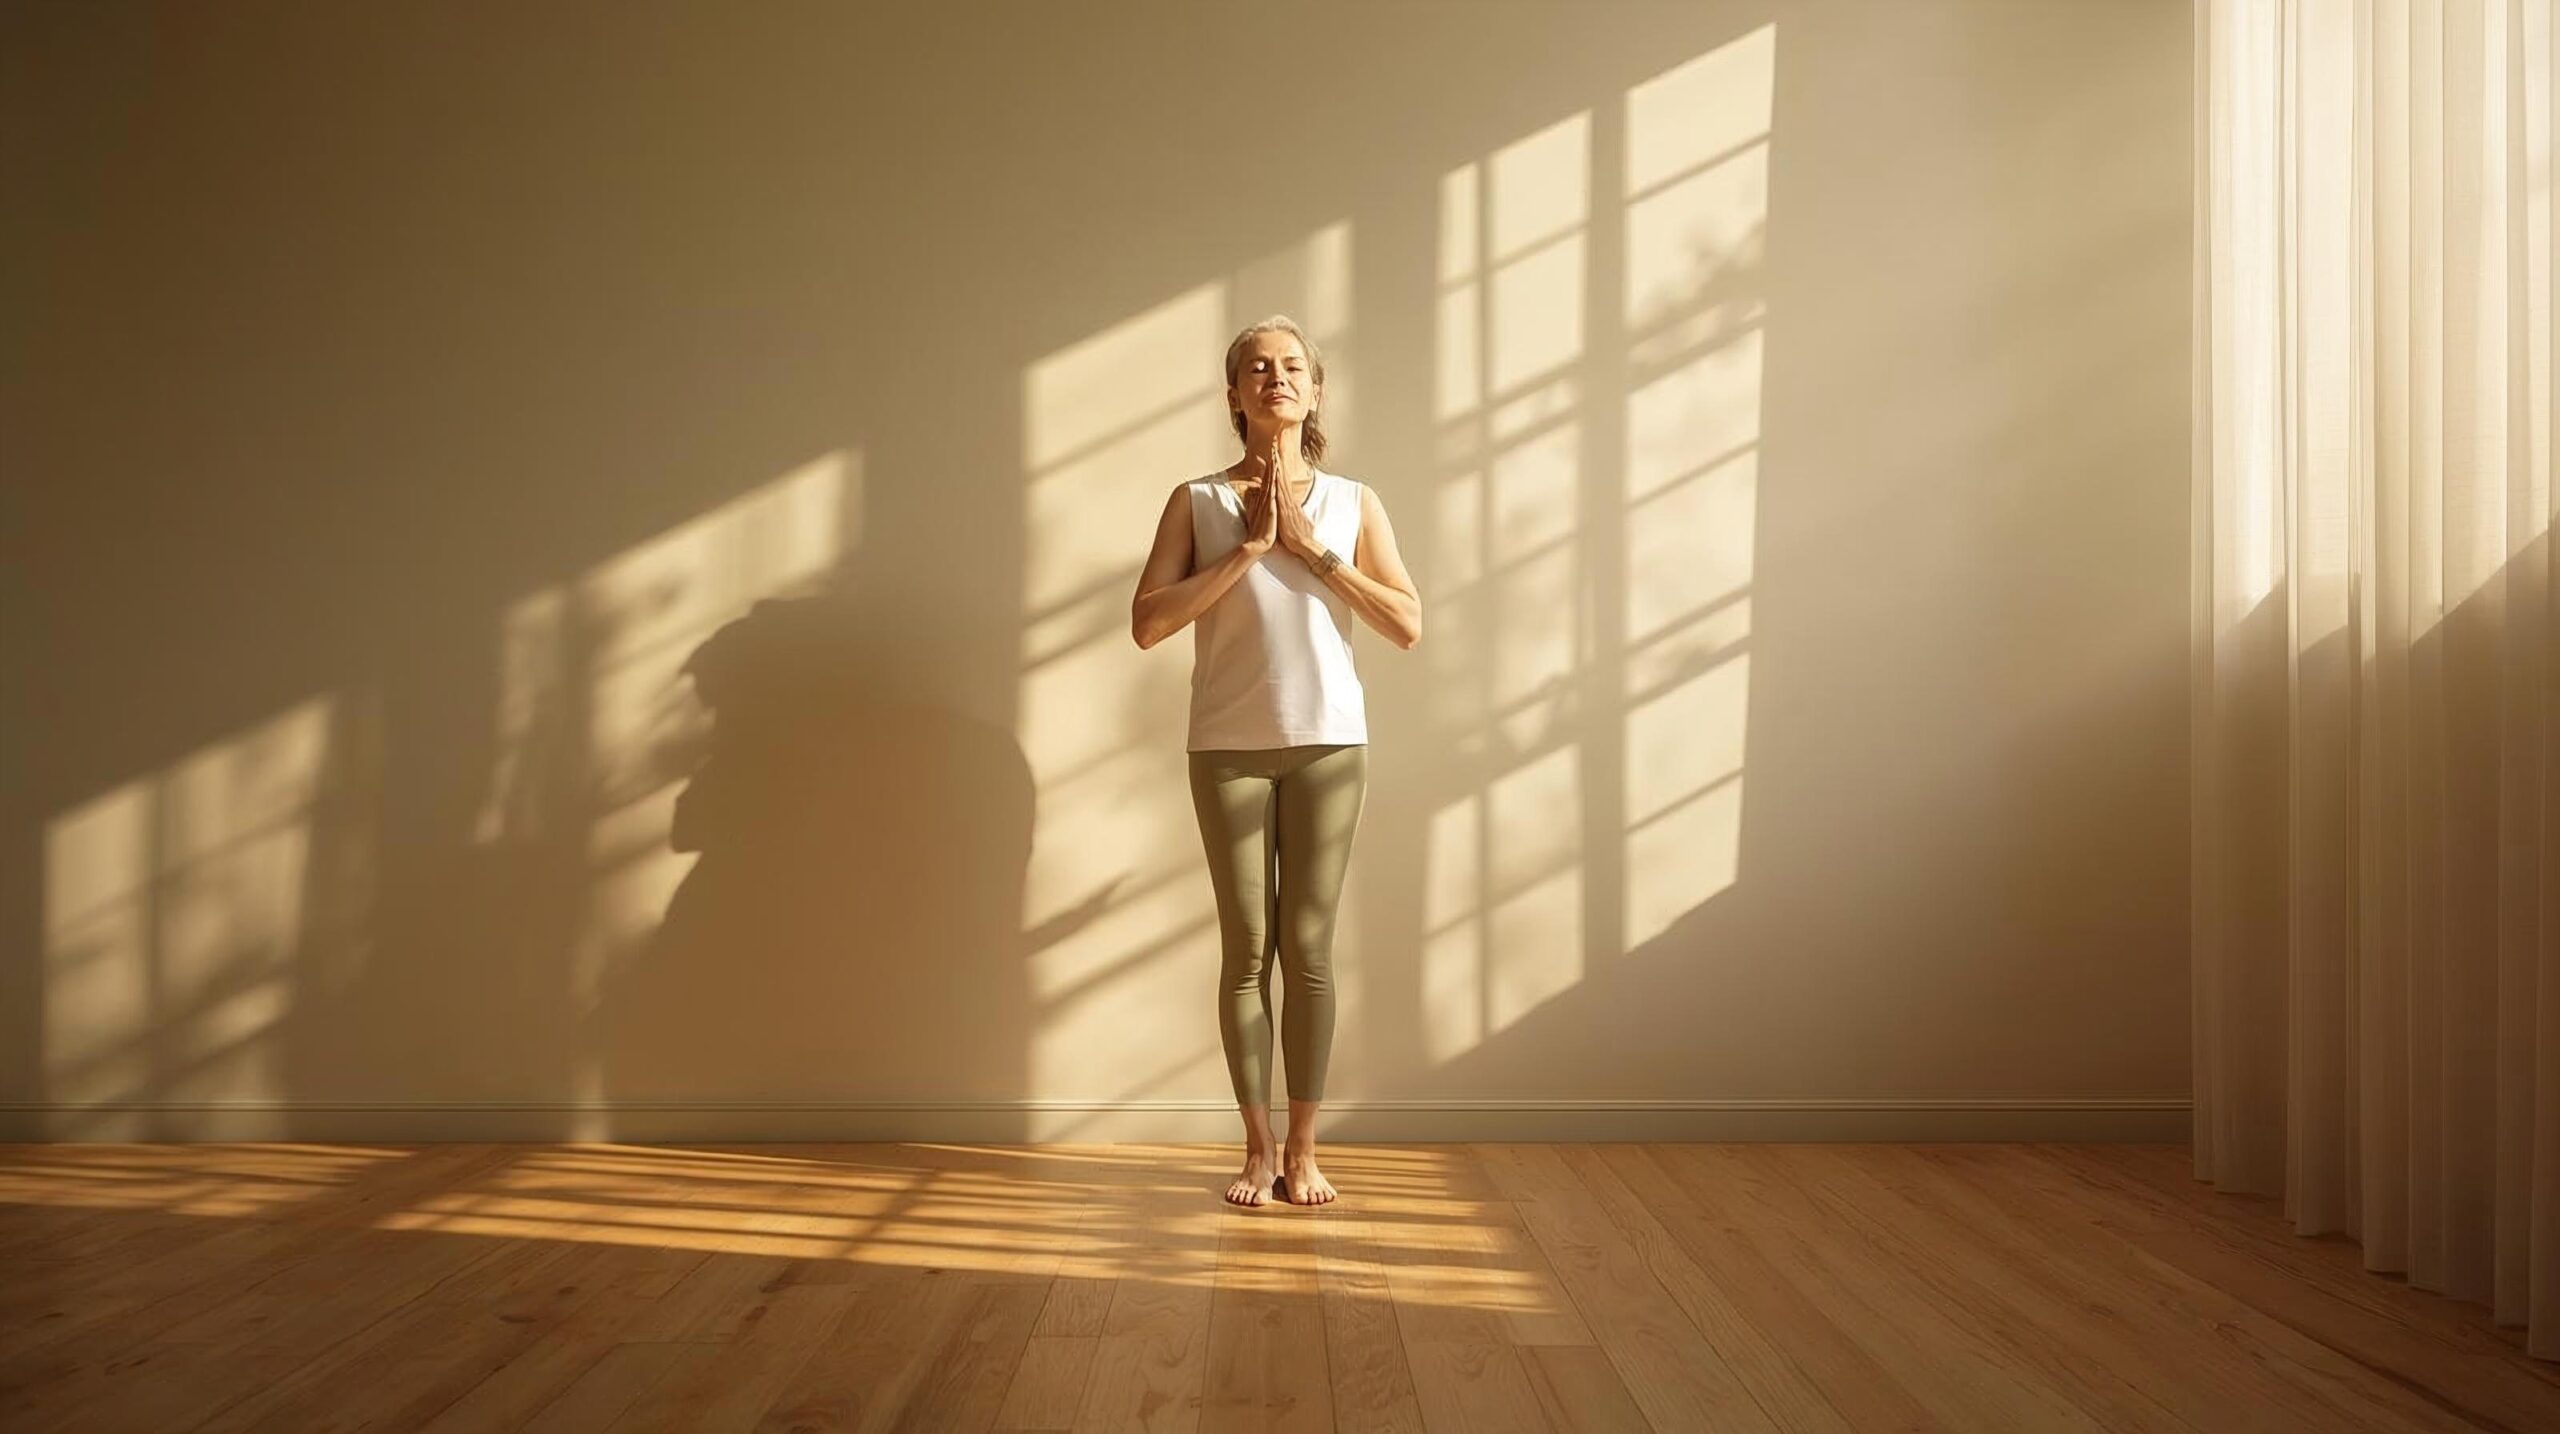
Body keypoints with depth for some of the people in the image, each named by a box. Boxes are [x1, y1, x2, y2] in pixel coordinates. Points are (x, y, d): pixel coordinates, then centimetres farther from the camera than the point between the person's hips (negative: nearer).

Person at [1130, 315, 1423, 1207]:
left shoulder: (1353, 503, 5)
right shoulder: (1198, 501, 2)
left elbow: (1408, 625, -2)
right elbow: (1147, 624, -8)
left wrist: (1311, 546, -9)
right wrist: (1248, 548, -12)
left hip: (1329, 744, 1)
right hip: (1228, 749, 0)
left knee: (1308, 948, 1)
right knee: (1246, 949, 2)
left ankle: (1303, 1150, 12)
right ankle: (1258, 1149, 14)